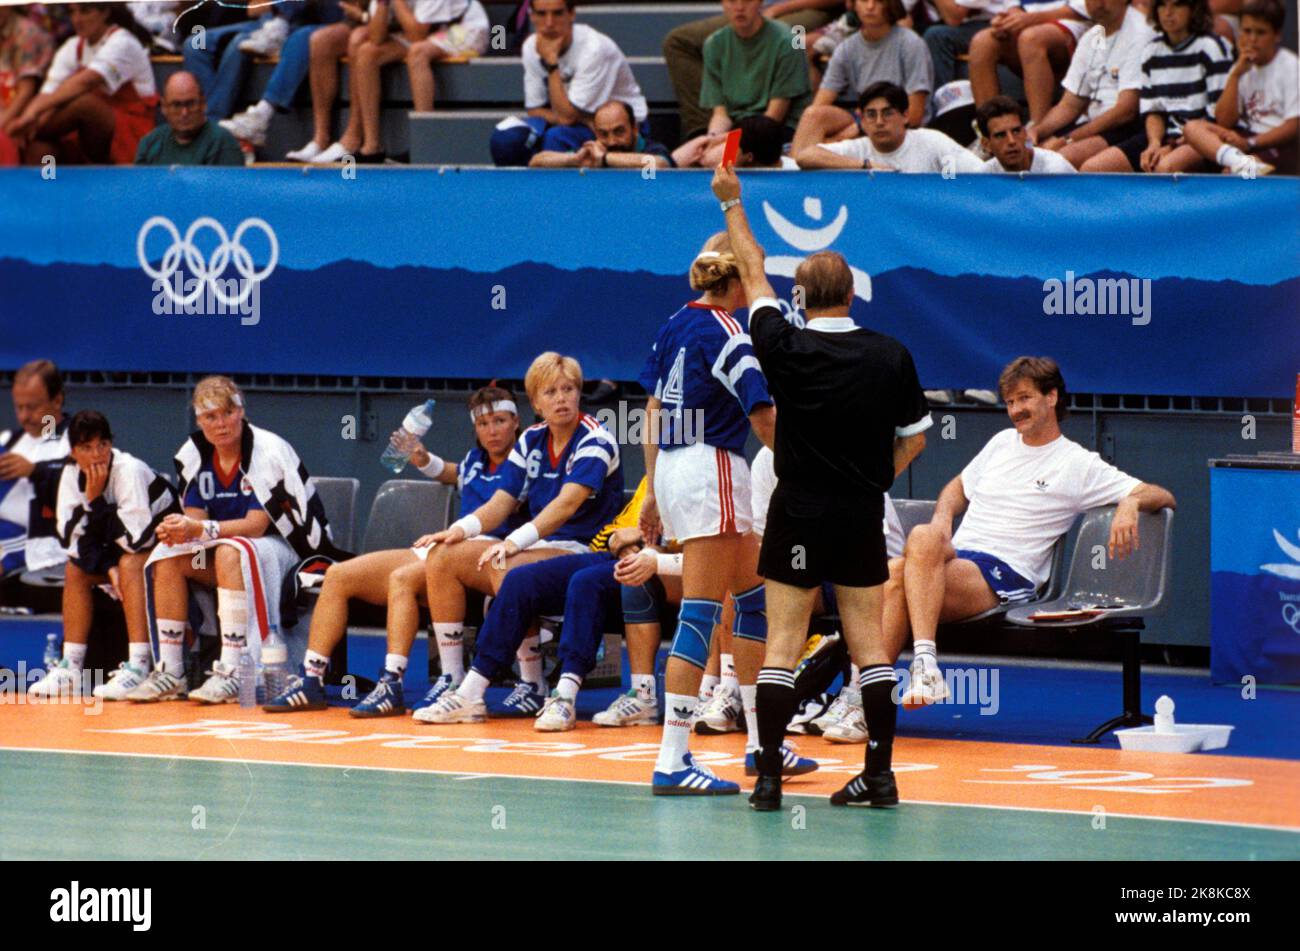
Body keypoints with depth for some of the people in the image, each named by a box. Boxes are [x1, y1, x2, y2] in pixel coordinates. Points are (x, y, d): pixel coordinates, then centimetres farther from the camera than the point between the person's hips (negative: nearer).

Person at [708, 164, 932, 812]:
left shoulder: (786, 350, -9)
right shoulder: (891, 357, -3)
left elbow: (753, 273, 6)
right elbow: (915, 436, 7)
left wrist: (732, 202, 18)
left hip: (797, 515, -2)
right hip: (863, 515, 2)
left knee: (782, 643, 0)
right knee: (867, 642, 7)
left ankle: (768, 778, -3)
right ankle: (880, 775, 8)